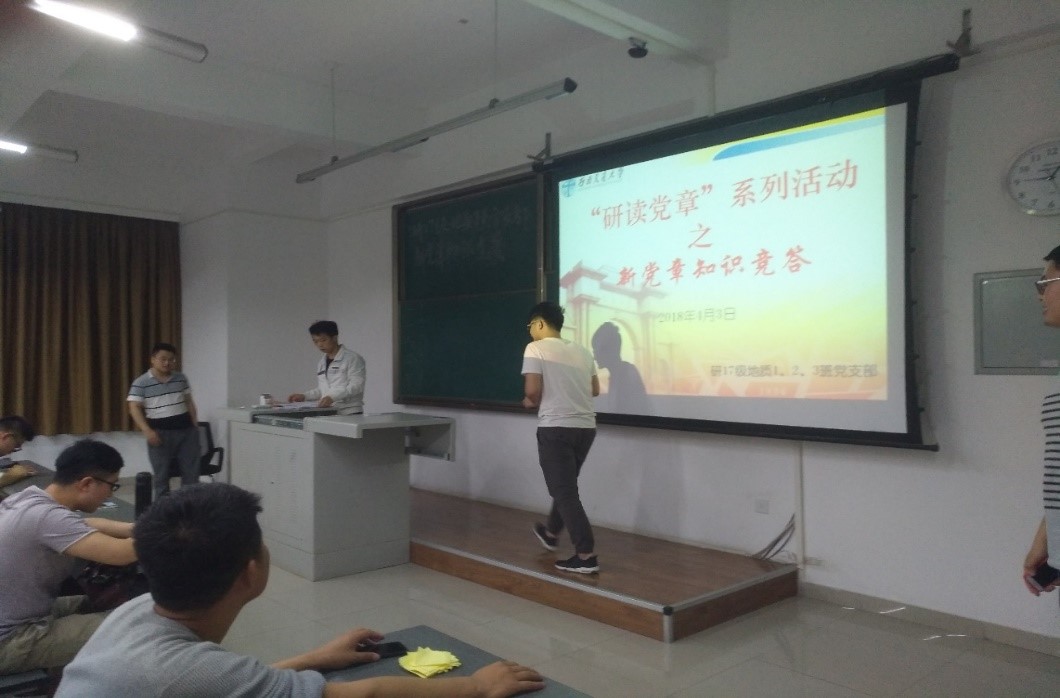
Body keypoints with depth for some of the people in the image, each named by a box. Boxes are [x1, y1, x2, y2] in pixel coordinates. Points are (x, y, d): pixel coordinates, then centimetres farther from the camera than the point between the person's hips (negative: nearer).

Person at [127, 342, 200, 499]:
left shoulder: (181, 378, 8)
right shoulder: (141, 383, -6)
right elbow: (134, 408, -9)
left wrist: (195, 424, 9)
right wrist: (147, 431, -18)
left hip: (185, 430, 3)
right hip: (160, 432, -3)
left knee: (191, 471, 5)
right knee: (161, 474, 6)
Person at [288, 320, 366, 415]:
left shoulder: (353, 358, -5)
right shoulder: (322, 363, 18)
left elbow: (356, 386, -15)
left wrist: (332, 397, -26)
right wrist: (304, 396, 12)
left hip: (350, 415, -6)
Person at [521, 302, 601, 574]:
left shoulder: (536, 349, -6)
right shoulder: (582, 351, 12)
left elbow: (532, 390, -15)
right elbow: (595, 390, 16)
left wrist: (531, 403, 6)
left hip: (555, 428, -7)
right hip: (585, 427, 7)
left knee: (564, 491, 0)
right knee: (566, 485, 23)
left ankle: (586, 555, -2)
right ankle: (551, 533, 43)